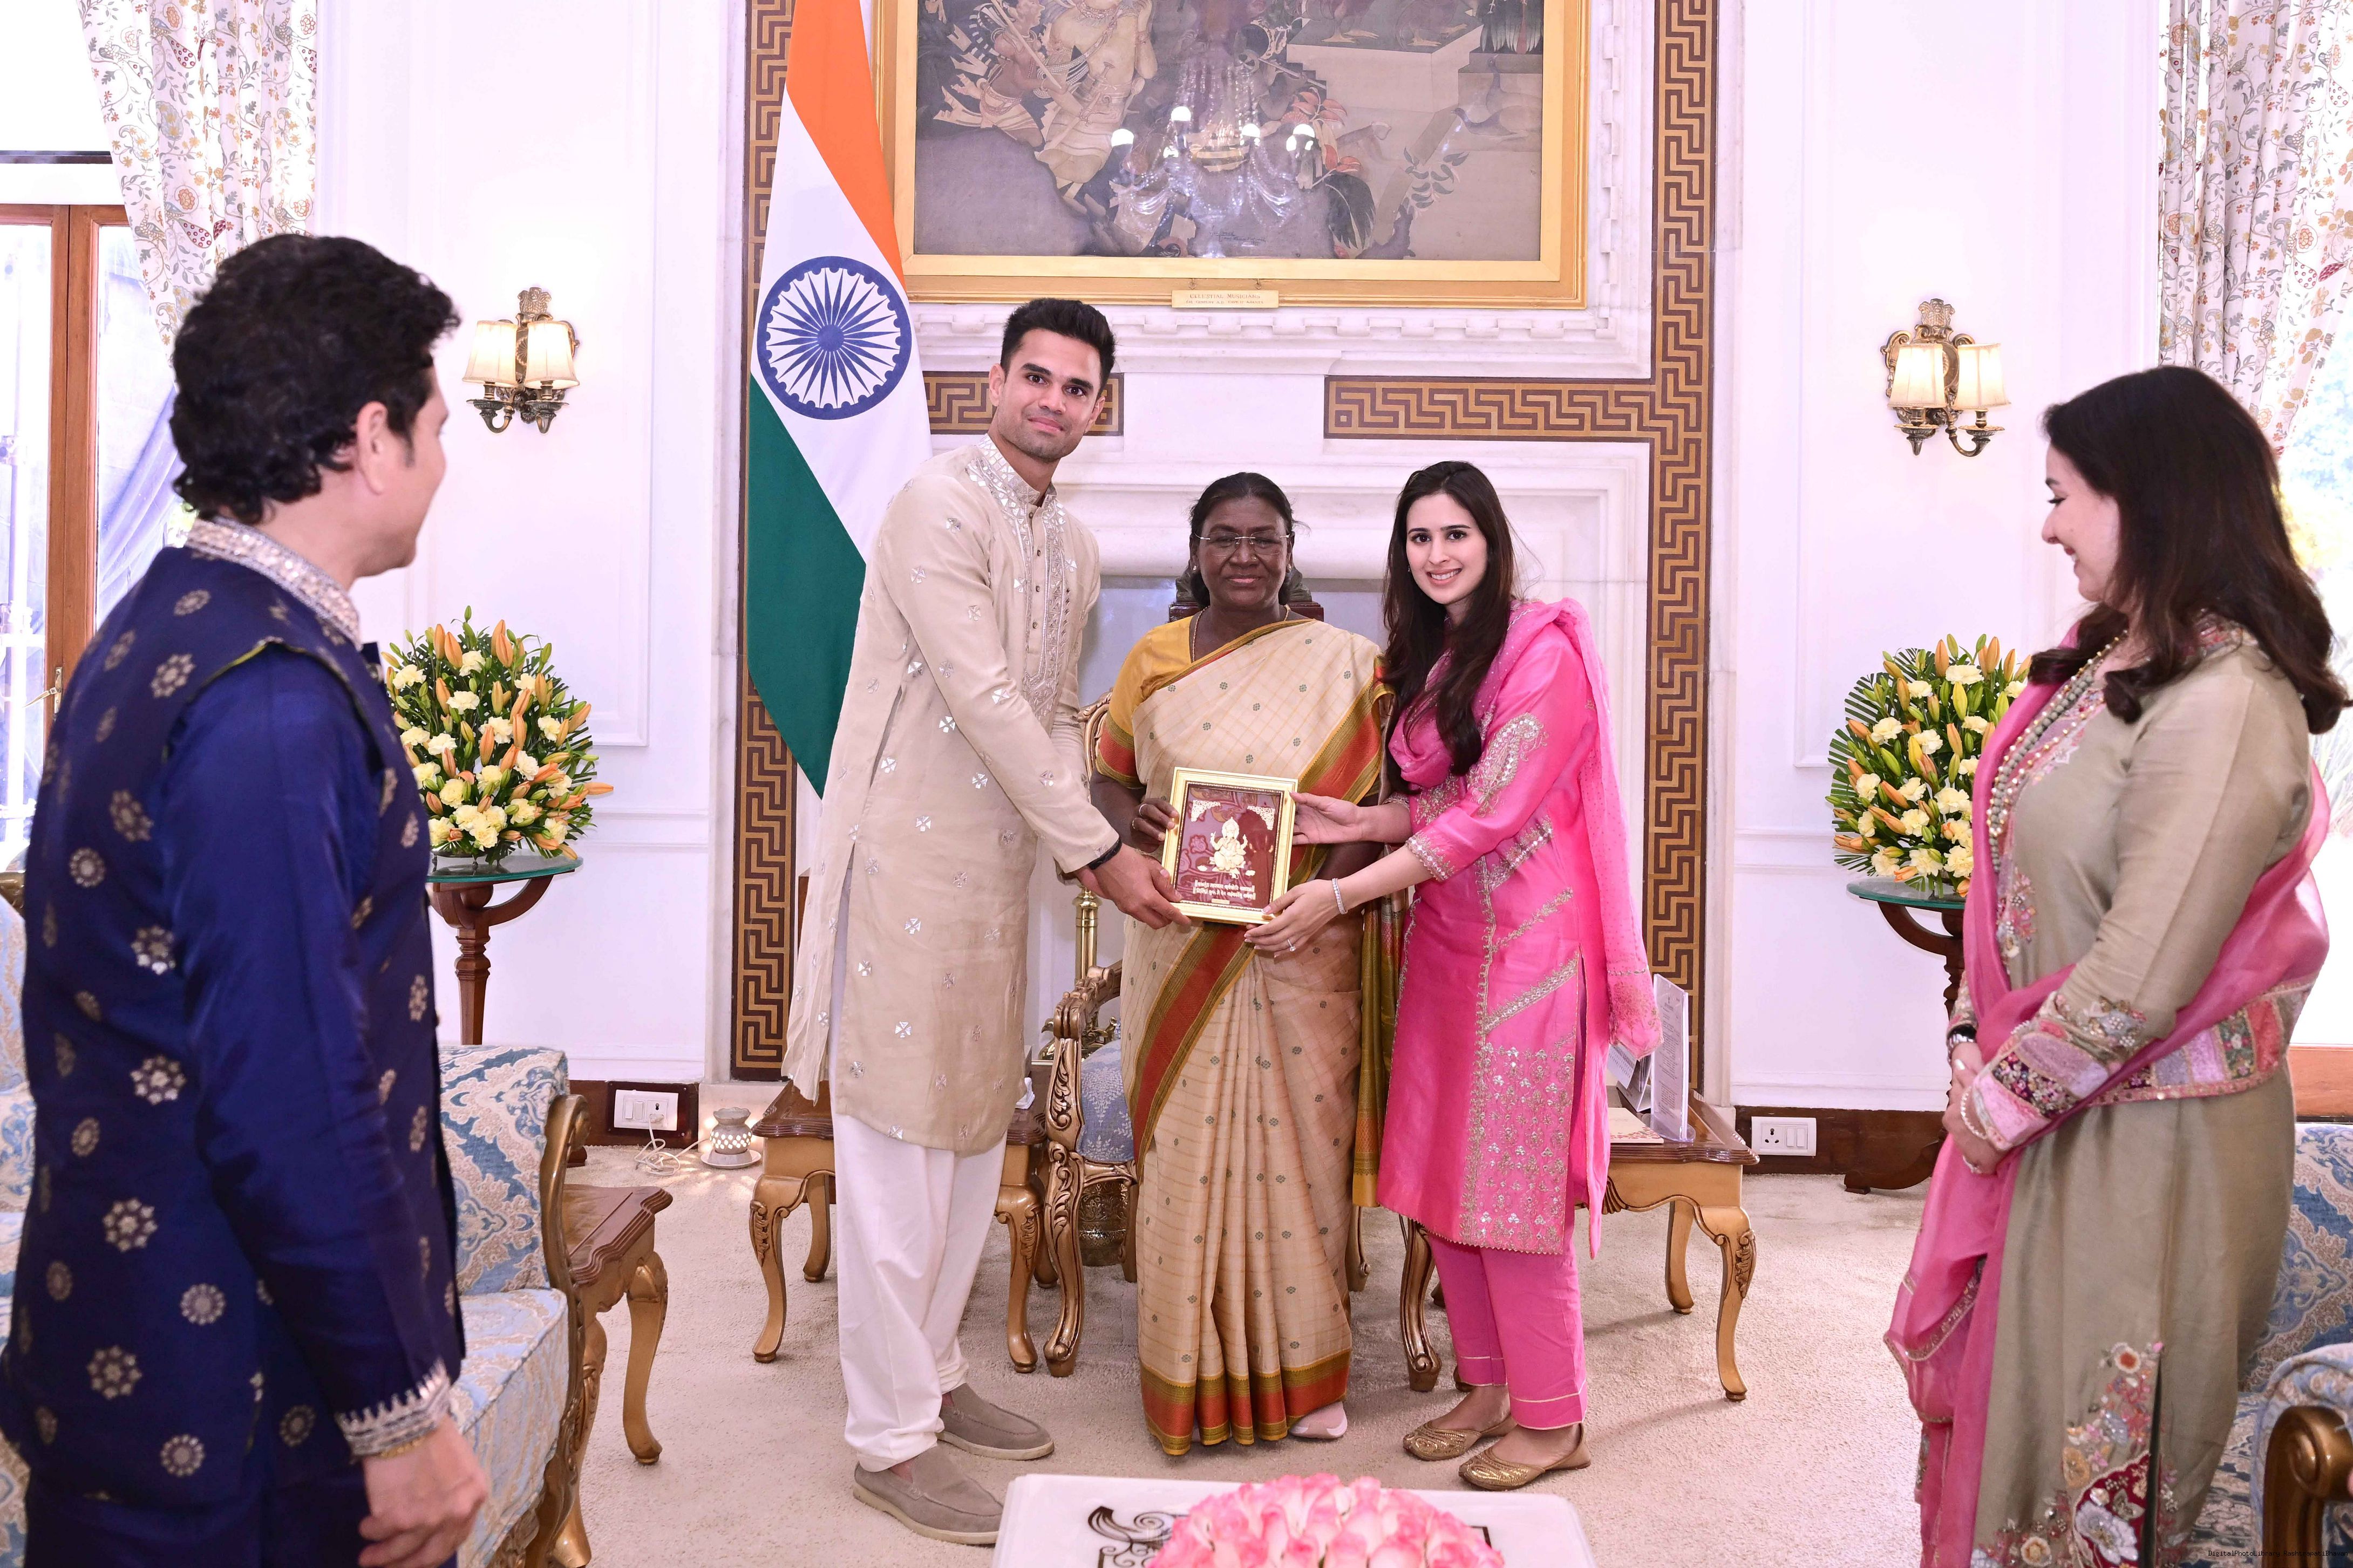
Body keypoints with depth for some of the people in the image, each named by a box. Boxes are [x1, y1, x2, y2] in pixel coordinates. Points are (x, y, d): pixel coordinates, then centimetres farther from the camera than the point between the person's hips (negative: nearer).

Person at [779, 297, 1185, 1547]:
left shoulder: (1073, 544, 15)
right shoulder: (940, 505, -12)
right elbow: (985, 701, -18)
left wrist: (1085, 846, 3)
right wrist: (1100, 851, -16)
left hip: (1000, 866, 9)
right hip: (909, 858, -8)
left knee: (976, 1129, 15)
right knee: (900, 1142, -2)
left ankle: (931, 1377, 31)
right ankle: (890, 1439, 9)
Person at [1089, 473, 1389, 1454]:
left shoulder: (1344, 663, 2)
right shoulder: (1152, 660, 7)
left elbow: (1378, 798, 0)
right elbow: (1106, 776, 12)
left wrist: (1334, 885, -18)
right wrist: (1131, 818, -11)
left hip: (1303, 951, -1)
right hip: (1180, 951, 1)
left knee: (1299, 1141, 5)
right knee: (1187, 1145, 5)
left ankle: (1303, 1369, 23)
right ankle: (1193, 1369, 21)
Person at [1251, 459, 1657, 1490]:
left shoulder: (1544, 653, -13)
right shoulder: (1428, 661, 13)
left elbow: (1491, 814, -18)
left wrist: (1340, 895, -20)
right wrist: (1359, 821, -4)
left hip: (1525, 941, -8)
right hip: (1446, 936, 8)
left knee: (1509, 1177, -3)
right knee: (1441, 1171, 9)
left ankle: (1552, 1418, 12)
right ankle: (1488, 1386, 24)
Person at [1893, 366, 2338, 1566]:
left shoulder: (2223, 706, -24)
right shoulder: (2102, 660, 5)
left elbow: (2140, 979, -25)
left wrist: (2006, 1095, -13)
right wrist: (1982, 1047, 3)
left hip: (2145, 1137, -8)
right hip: (2043, 1102, 8)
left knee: (2094, 1433, 10)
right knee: (1994, 1377, 21)